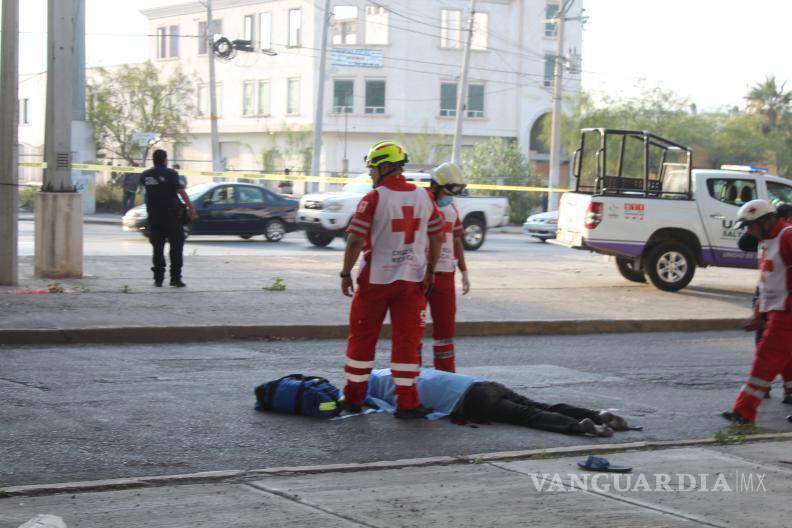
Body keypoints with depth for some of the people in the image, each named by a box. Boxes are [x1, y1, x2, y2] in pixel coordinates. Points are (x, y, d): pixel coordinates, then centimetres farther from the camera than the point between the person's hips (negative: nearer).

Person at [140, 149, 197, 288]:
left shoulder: (145, 175, 4)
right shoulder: (170, 174, -10)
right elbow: (181, 191, -15)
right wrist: (191, 207, -13)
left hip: (153, 215, 4)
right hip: (171, 214, -4)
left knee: (158, 247, 10)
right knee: (176, 246, 2)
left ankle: (158, 279, 8)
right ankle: (175, 278, -3)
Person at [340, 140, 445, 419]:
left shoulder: (373, 199, -11)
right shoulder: (423, 197, 4)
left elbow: (355, 241, -14)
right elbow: (437, 238, 8)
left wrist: (346, 273, -4)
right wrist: (429, 271, 16)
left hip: (376, 280, -3)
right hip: (412, 280, 3)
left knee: (362, 338, 10)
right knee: (407, 341, 5)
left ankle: (353, 397, 17)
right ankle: (407, 403, 4)